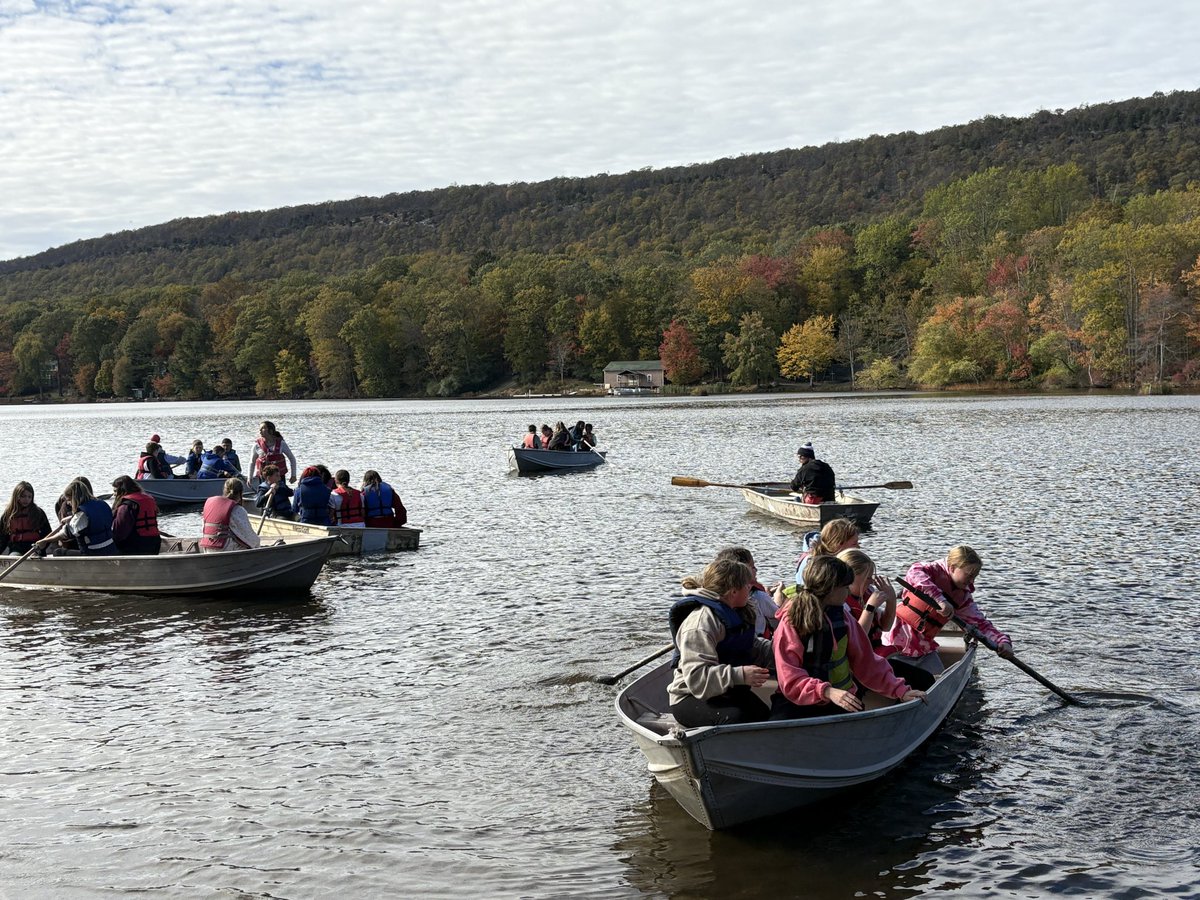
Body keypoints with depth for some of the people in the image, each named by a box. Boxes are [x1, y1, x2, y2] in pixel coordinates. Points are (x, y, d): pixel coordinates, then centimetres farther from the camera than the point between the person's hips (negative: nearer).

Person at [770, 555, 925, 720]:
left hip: (841, 701, 5)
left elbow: (866, 662, 12)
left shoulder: (842, 617, 8)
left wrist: (900, 690, 2)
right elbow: (790, 678, -17)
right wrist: (827, 691, -32)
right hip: (798, 703, -5)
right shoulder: (791, 622, -9)